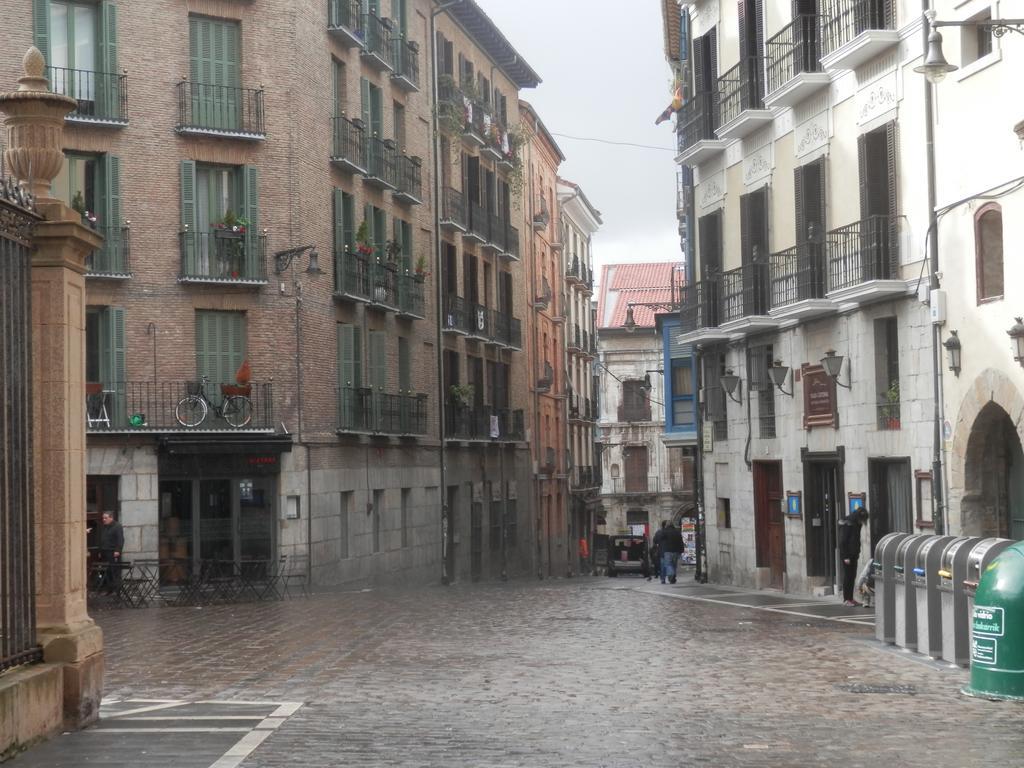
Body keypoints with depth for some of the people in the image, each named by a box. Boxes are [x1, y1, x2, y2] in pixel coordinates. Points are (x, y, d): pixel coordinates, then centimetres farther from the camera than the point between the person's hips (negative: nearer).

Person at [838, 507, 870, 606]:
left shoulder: (856, 523, 10)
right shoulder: (847, 524, -17)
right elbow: (842, 541, -18)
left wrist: (857, 552, 12)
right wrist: (845, 556, -19)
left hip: (853, 554, 9)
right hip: (847, 555, -9)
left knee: (852, 576, 10)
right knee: (847, 576, -5)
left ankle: (850, 598, 16)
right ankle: (846, 599, 0)